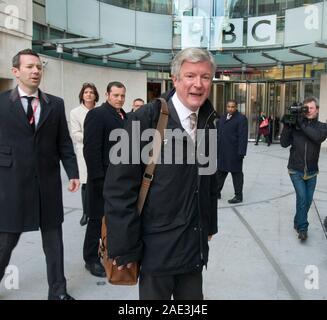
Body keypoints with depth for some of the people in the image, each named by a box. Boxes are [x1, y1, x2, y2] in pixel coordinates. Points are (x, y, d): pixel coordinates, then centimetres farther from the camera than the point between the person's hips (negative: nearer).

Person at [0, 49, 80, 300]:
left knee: (53, 240, 11)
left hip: (48, 182, 2)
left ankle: (57, 291, 27)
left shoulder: (56, 104, 6)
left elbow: (64, 142, 6)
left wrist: (73, 172, -3)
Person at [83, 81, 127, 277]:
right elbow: (91, 149, -17)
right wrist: (98, 178, -21)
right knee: (98, 219, 5)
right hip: (103, 178, -7)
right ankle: (91, 259, 20)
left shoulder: (126, 117, 13)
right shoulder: (97, 114, -11)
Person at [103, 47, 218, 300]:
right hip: (157, 245, -5)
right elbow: (120, 187, -16)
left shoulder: (208, 122, 5)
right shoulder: (146, 119, -14)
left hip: (195, 244, 6)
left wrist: (209, 225, 16)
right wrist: (125, 246, -15)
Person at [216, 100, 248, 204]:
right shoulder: (223, 118, 14)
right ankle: (217, 192, 29)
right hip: (222, 152, 7)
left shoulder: (241, 119, -9)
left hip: (234, 152, -7)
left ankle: (238, 196, 13)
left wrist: (241, 152, -20)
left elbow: (243, 137, -15)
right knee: (220, 172, 16)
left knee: (236, 173, 3)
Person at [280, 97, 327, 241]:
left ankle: (298, 223, 33)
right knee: (301, 197, -12)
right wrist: (286, 126, -19)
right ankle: (302, 228, 2)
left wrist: (302, 124, -24)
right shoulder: (295, 125, -2)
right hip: (296, 170, -2)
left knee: (308, 200, 11)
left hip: (311, 172, 2)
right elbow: (284, 143, -9)